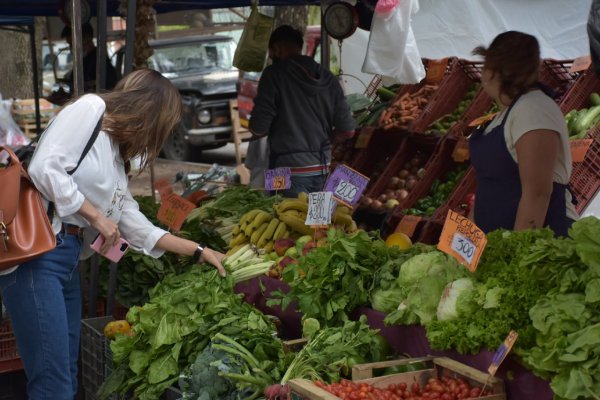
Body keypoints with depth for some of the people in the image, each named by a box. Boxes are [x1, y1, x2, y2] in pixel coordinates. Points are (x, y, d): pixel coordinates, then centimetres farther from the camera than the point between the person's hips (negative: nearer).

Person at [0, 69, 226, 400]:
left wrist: (198, 251, 25)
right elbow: (45, 168, -16)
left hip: (68, 257, 9)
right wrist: (96, 216, -7)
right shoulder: (90, 107, -3)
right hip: (36, 252, -9)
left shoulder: (115, 153, 22)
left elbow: (133, 223, 23)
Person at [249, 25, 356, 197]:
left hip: (290, 170, -5)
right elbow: (347, 130, 5)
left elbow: (258, 129, -10)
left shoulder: (274, 74, -8)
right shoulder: (328, 78, 6)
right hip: (321, 169, 6)